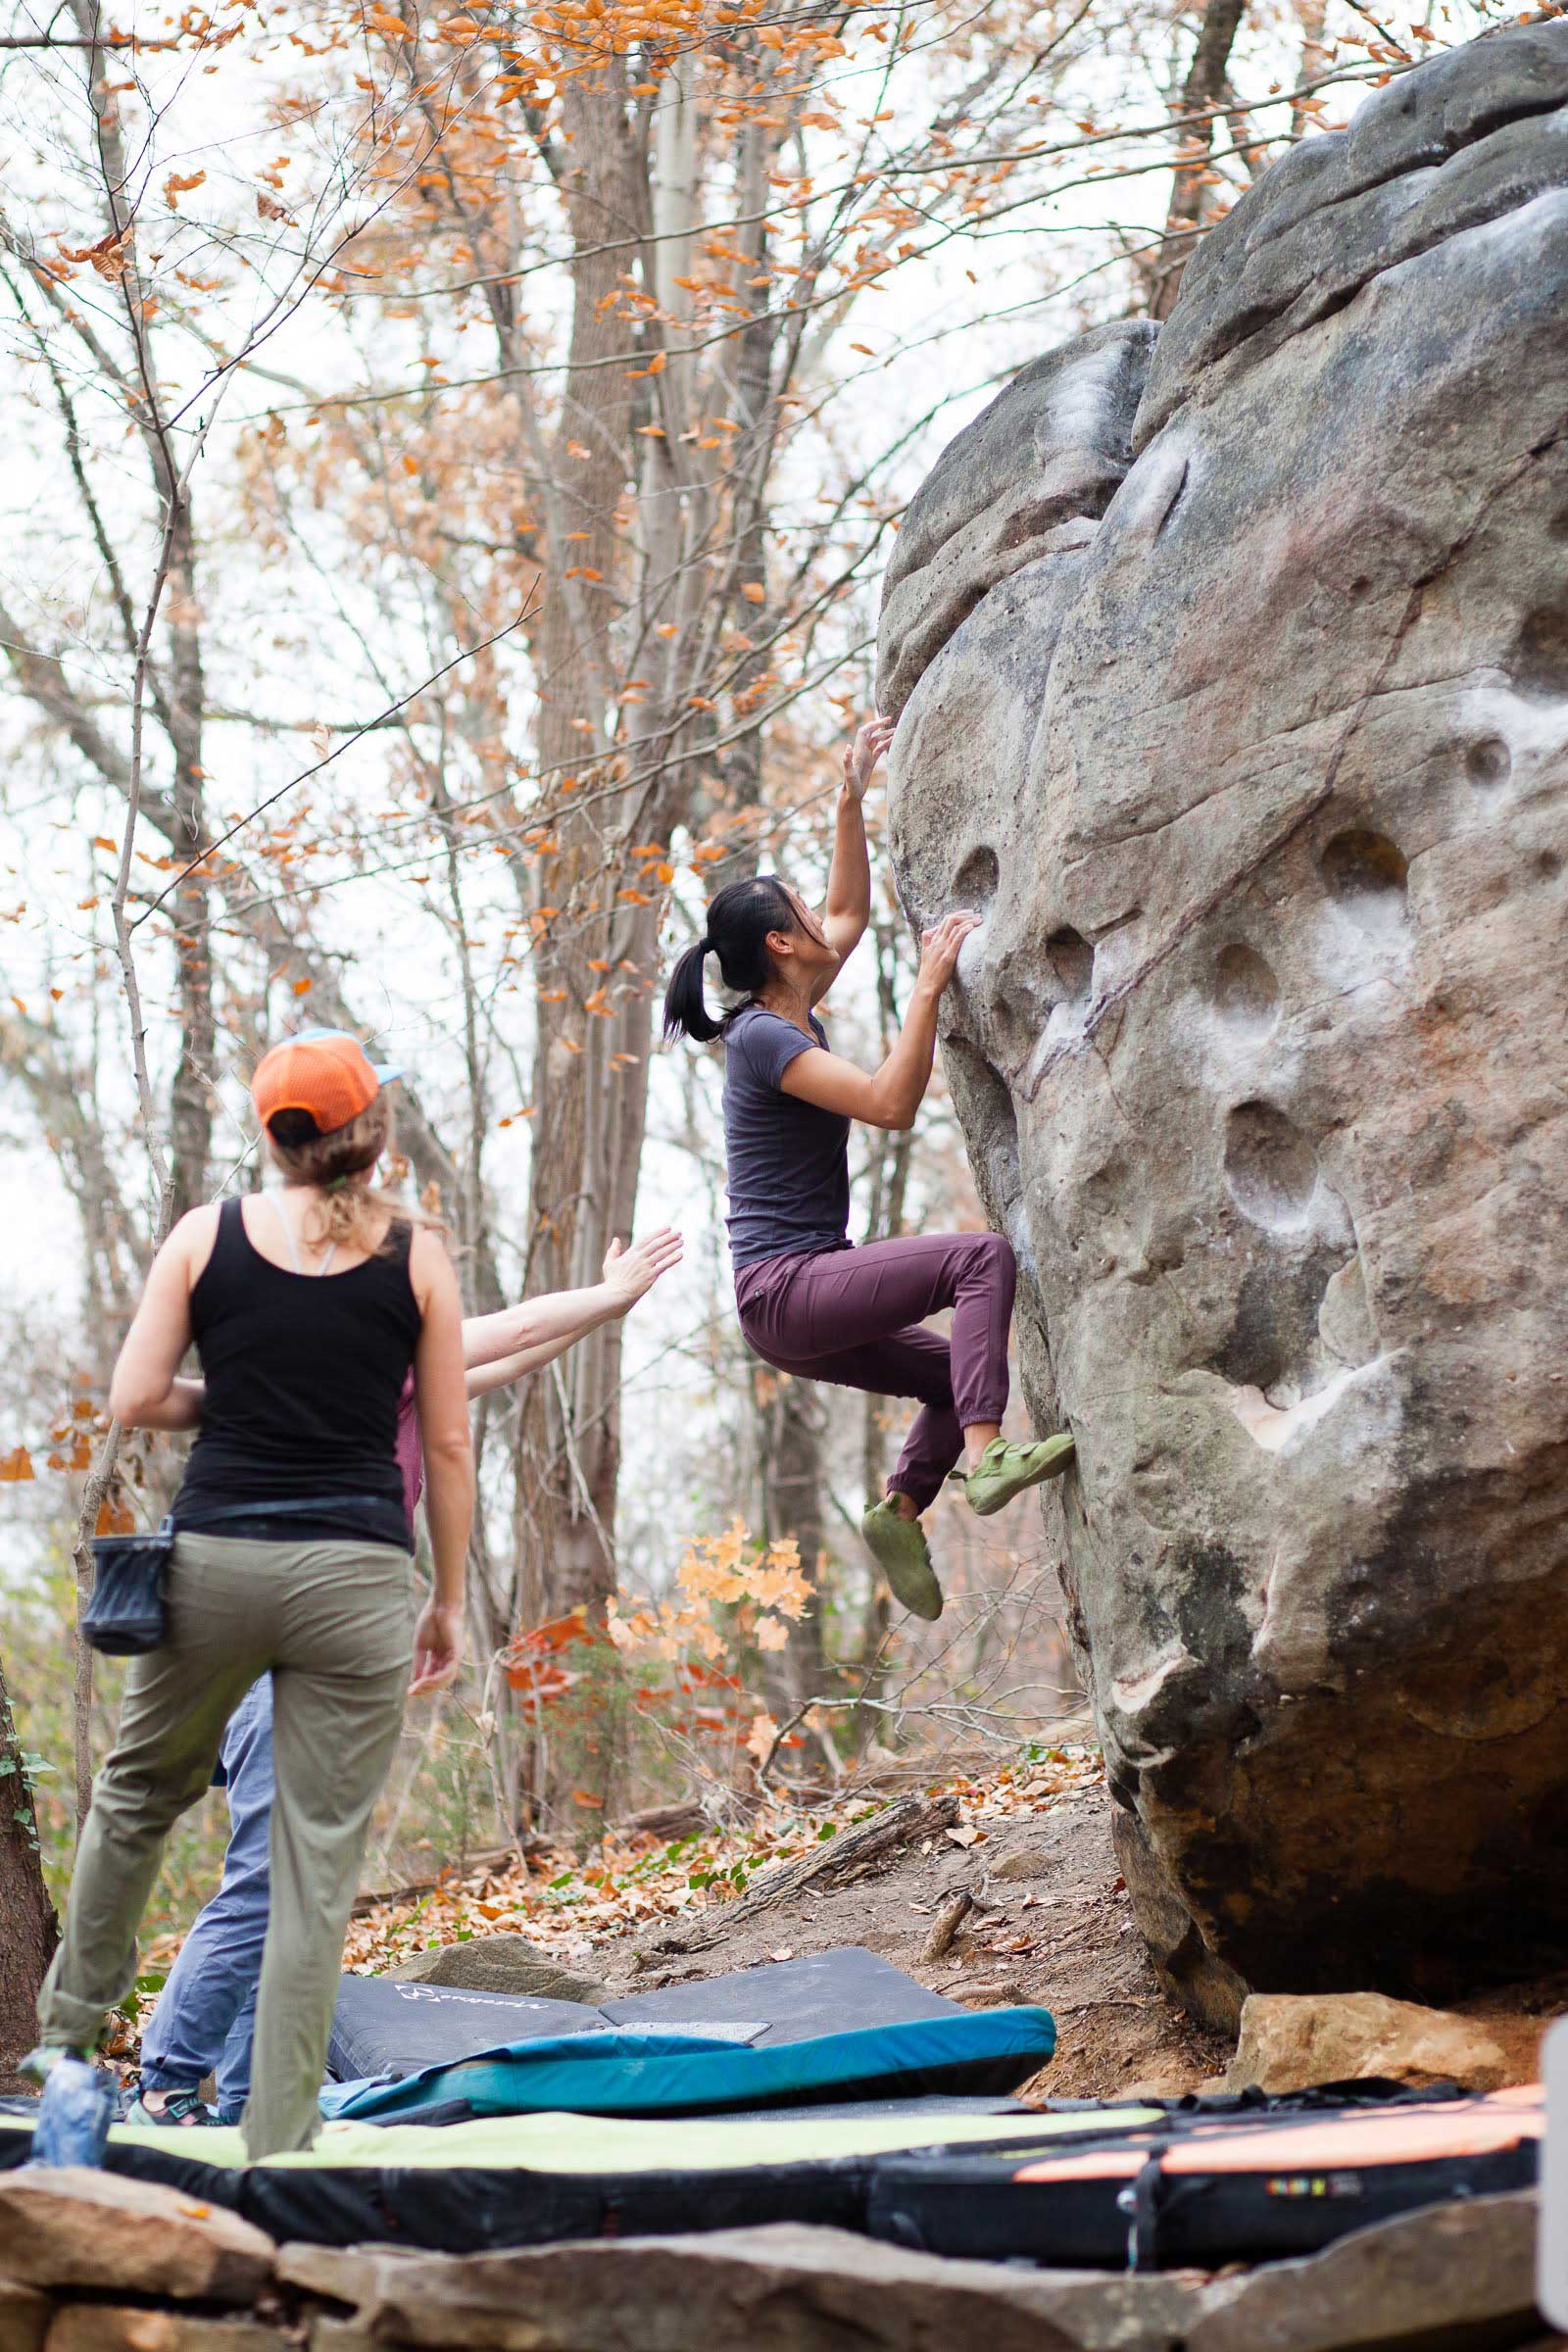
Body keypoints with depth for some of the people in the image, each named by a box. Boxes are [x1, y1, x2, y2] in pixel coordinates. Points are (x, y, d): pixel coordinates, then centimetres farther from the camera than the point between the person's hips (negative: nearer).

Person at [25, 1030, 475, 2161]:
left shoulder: (208, 1235, 3)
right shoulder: (417, 1253, 2)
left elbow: (133, 1401, 0)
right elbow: (448, 1448, 3)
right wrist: (450, 1601, 11)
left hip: (215, 1555, 1)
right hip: (354, 1572, -1)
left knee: (141, 1787, 26)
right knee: (320, 1860, 3)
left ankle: (69, 2027, 34)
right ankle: (279, 2144, 4)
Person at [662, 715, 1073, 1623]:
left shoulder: (793, 1016, 13)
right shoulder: (762, 1037, -14)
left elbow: (851, 912, 26)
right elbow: (891, 1103, -23)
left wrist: (853, 796, 21)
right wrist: (930, 985, -20)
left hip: (802, 1302, 10)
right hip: (785, 1286, -10)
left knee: (955, 1370, 18)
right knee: (982, 1256, -22)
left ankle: (902, 1508, 14)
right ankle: (988, 1457, -30)